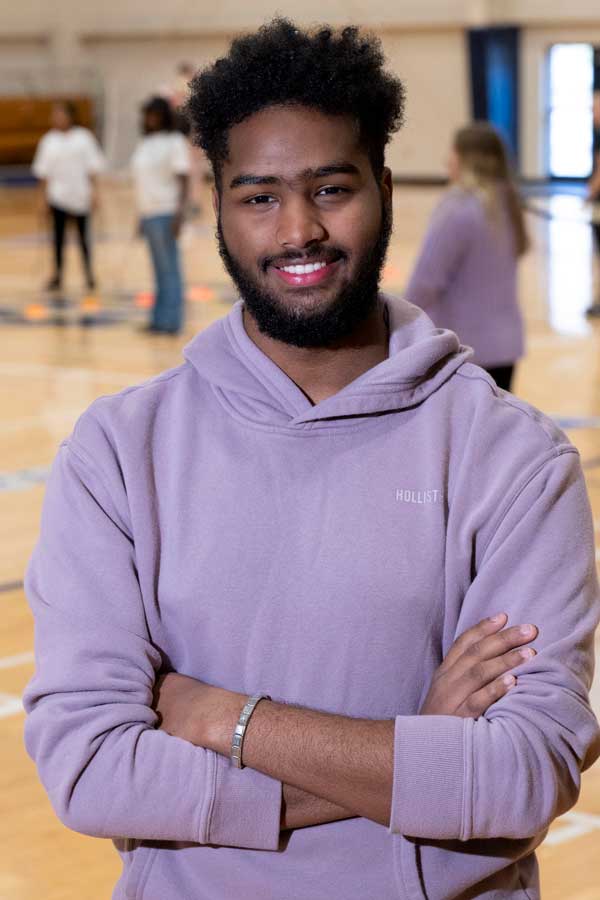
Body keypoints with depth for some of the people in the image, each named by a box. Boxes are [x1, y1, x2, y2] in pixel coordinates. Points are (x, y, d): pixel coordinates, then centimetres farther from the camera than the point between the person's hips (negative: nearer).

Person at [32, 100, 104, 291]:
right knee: (58, 235, -2)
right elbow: (44, 171, 6)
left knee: (83, 235, 6)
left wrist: (94, 191, -4)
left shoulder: (84, 137, -1)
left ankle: (89, 274, 17)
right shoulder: (49, 140, 4)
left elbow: (92, 167, 1)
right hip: (58, 195, 1)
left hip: (80, 195, -1)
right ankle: (57, 274, 4)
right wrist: (44, 196, 3)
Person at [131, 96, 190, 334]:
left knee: (169, 269, -5)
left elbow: (184, 179, -13)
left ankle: (170, 322, -3)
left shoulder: (174, 142, -8)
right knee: (160, 270, 10)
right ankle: (160, 321, 13)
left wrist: (179, 214, -21)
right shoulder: (146, 144, 15)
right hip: (149, 213, 8)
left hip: (165, 214, -8)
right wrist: (141, 216, 19)